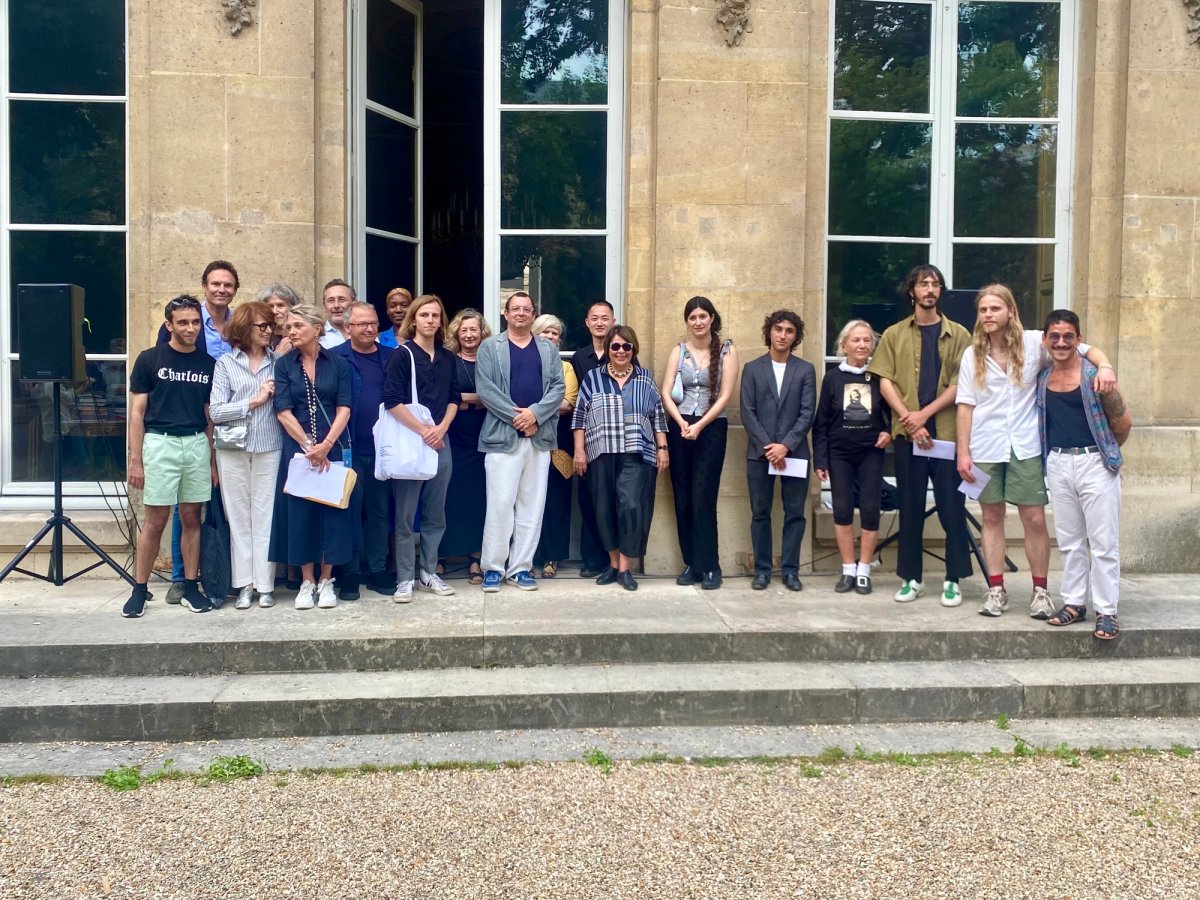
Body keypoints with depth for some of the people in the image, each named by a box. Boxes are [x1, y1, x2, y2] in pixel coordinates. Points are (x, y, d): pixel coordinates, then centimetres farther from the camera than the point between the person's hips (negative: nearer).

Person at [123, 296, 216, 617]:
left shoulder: (208, 364, 7)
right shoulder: (150, 359, -2)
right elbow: (136, 413, -2)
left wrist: (213, 460, 8)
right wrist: (135, 460, -7)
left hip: (197, 445, 3)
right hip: (160, 443, -3)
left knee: (192, 519, 8)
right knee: (155, 522, 0)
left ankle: (190, 587, 16)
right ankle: (139, 589, 11)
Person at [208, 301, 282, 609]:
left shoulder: (278, 361, 7)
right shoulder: (226, 362, 4)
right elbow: (215, 411, -4)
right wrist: (253, 401, -8)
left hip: (269, 447, 0)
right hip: (233, 448, 0)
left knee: (265, 515, 2)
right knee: (239, 516, 5)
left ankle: (265, 584, 9)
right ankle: (244, 584, 13)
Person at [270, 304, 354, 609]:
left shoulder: (337, 363, 4)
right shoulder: (284, 364, 4)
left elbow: (344, 408, -2)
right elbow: (283, 411, -3)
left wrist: (326, 444, -14)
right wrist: (308, 445, -11)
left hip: (332, 448, 0)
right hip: (296, 448, 0)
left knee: (331, 510, 1)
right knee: (299, 511, 2)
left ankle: (326, 581, 12)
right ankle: (307, 582, 13)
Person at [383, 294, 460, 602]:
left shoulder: (448, 358, 12)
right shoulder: (403, 354, -5)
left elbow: (454, 398, 13)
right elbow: (392, 401, -12)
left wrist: (441, 428, -4)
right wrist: (423, 430, -13)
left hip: (440, 441, 5)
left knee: (435, 513, 10)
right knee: (405, 514, -1)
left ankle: (428, 573, 21)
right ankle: (405, 578, 6)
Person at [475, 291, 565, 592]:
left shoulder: (549, 349, 15)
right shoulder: (490, 347, 7)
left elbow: (559, 387, 4)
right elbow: (484, 388, -5)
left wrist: (535, 413, -12)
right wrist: (515, 415, -13)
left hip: (540, 436, 3)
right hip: (502, 435, -3)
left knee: (532, 505, 5)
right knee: (500, 504, -5)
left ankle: (521, 567, 12)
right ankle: (493, 567, 5)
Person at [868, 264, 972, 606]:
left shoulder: (958, 335, 7)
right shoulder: (894, 335, 9)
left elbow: (960, 384, -1)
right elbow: (885, 382, 1)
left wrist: (924, 413, -12)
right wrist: (909, 421, -10)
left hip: (947, 432, -1)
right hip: (907, 433, 1)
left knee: (951, 508, 1)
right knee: (910, 507, 7)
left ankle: (953, 580, 10)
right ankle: (911, 577, 15)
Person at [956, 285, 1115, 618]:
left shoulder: (1034, 343, -2)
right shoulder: (972, 354, 4)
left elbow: (1084, 349, 0)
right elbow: (966, 405, 3)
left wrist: (1104, 365, -22)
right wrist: (963, 452, -1)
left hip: (1025, 447, -1)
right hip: (985, 448, 1)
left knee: (1035, 519, -1)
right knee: (992, 518, 7)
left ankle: (1040, 590, 12)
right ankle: (996, 589, 16)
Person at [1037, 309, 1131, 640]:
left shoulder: (1094, 375, -10)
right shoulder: (1041, 378, 5)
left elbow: (1124, 422, -3)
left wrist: (1106, 451, 9)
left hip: (1095, 464, -5)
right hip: (1058, 464, 5)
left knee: (1103, 543, 0)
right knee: (1068, 541, 12)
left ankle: (1107, 611, 7)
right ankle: (1074, 603, 23)